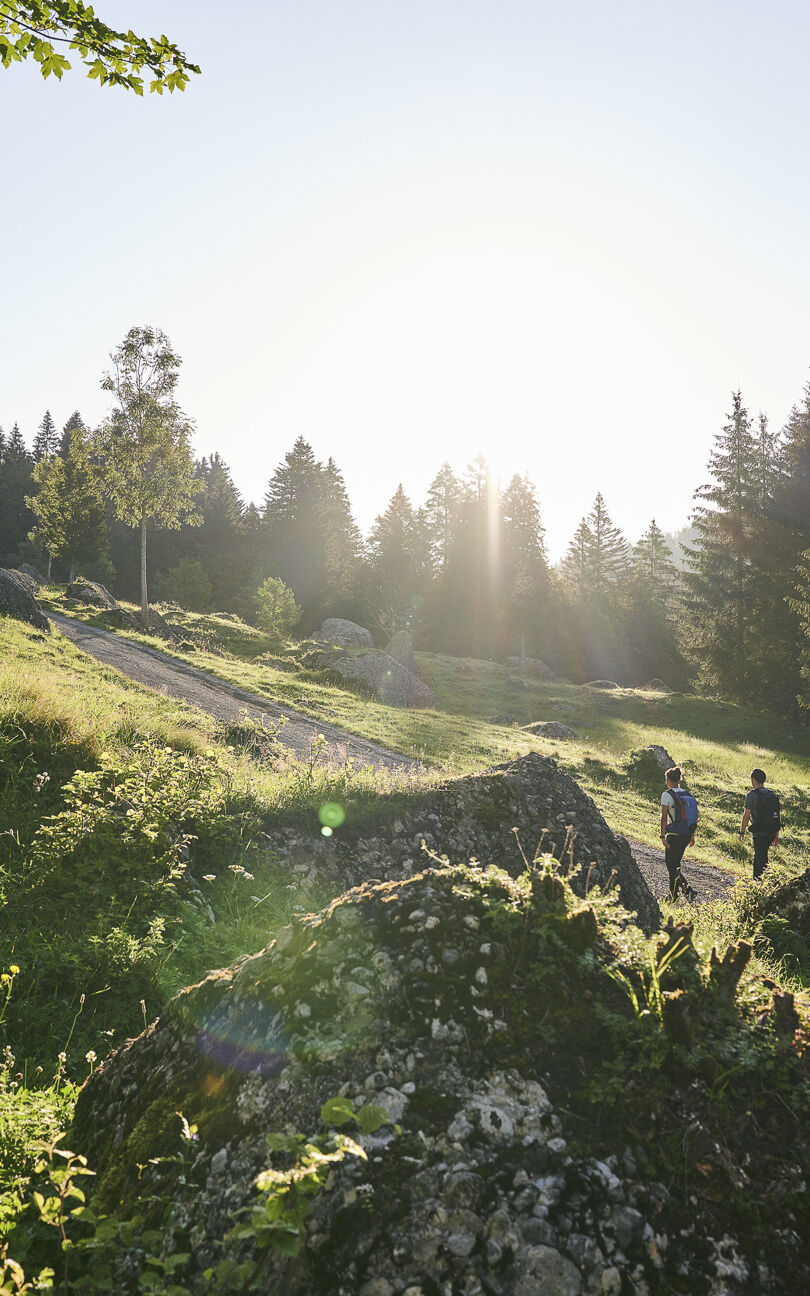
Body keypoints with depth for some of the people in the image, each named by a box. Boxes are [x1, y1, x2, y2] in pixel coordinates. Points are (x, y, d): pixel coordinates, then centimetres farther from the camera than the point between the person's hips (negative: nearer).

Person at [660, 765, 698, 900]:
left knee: (671, 865, 4)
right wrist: (692, 835, 16)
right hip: (686, 835, 7)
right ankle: (673, 893, 18)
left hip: (674, 835, -7)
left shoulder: (667, 795, -11)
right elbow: (693, 817, 10)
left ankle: (687, 889, -6)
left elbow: (664, 817, -15)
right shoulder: (687, 794, 8)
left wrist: (663, 836, -13)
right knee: (675, 863, 18)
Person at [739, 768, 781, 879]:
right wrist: (776, 836, 19)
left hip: (759, 833, -7)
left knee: (762, 860, -3)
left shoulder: (752, 794, -9)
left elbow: (746, 815, -11)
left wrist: (742, 832, -2)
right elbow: (778, 816, 14)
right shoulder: (773, 794, 12)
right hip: (772, 833, 7)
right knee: (758, 857, 22)